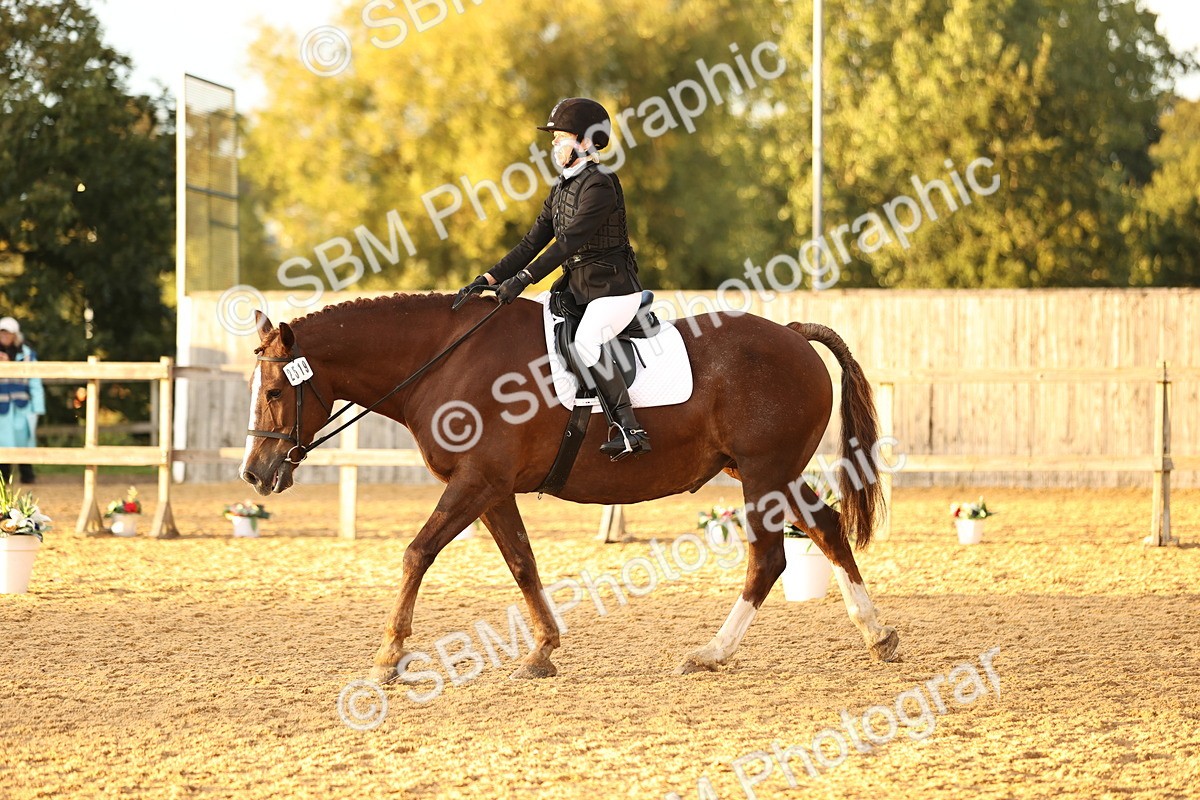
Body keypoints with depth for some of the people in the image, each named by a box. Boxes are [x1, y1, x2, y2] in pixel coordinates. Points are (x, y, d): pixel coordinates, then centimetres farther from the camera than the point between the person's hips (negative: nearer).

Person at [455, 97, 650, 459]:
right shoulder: (562, 188, 13)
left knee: (585, 342, -32)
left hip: (614, 289, -10)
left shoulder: (600, 185, -16)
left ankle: (629, 429, -33)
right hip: (576, 286, 10)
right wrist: (491, 278, 1)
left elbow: (570, 241, -25)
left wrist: (524, 278, -31)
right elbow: (532, 243, 12)